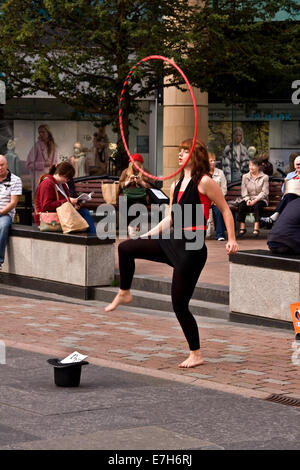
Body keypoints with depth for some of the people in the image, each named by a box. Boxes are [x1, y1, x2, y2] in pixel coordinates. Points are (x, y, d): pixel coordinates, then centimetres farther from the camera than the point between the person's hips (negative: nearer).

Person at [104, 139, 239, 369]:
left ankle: (196, 355, 8)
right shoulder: (176, 185, 13)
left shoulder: (204, 182, -9)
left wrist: (231, 239, -11)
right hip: (172, 242, 8)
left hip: (192, 248, -8)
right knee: (125, 248, 4)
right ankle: (124, 293, 24)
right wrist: (149, 235, 18)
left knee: (179, 304, -4)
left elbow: (225, 209, -5)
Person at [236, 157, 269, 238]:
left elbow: (264, 192, -6)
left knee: (257, 206, -37)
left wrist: (255, 200, -19)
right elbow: (244, 191, 4)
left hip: (260, 200, -3)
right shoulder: (245, 177, 11)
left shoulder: (264, 177, 1)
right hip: (248, 199, 3)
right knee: (241, 205, -29)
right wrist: (247, 200, -15)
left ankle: (256, 228, -37)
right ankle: (242, 228, -28)